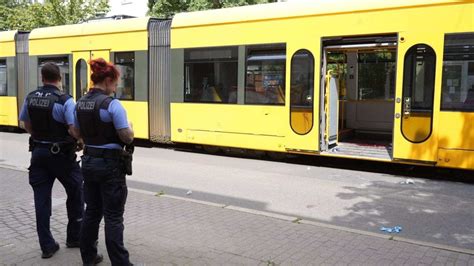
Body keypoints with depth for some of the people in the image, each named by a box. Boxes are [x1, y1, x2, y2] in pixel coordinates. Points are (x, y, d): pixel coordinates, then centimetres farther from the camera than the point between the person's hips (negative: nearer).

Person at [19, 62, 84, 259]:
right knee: (75, 195, 15)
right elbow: (75, 131, -23)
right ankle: (74, 238, 23)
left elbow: (26, 125, 12)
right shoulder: (65, 101, -16)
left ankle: (47, 246, 13)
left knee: (41, 200, 8)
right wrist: (82, 137, -3)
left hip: (38, 152, 5)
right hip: (61, 154, -5)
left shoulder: (30, 98, 2)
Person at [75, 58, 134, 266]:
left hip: (88, 162, 7)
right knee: (113, 217, 0)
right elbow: (127, 137, -18)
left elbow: (80, 133, 15)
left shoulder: (80, 103, 6)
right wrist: (129, 127, 1)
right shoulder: (112, 104, -17)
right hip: (110, 165, -7)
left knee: (92, 211, 19)